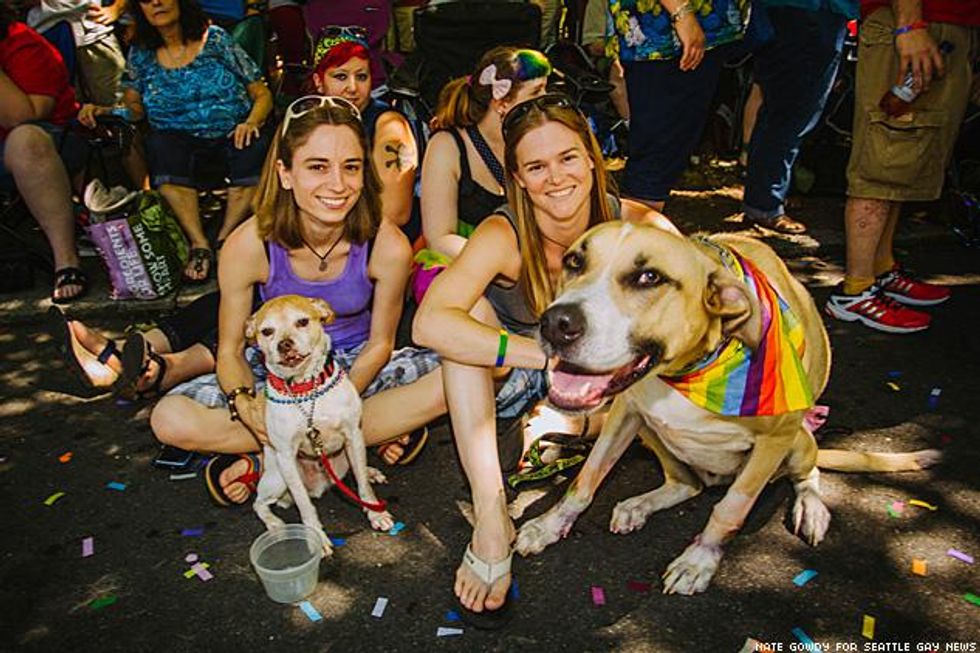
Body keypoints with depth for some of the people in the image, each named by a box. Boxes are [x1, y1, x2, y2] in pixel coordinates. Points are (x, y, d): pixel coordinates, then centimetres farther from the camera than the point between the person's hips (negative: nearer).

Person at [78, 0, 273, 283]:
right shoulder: (141, 54, 13)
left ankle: (224, 239, -32)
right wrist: (103, 111, -6)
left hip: (232, 135, -1)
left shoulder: (215, 39, 6)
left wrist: (251, 122, -17)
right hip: (182, 140, 2)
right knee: (159, 143, -32)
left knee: (254, 146, -34)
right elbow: (134, 109, 15)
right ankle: (199, 244, -36)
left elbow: (262, 94, 3)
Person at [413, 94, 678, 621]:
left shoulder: (635, 225, -19)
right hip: (510, 376, -1)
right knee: (468, 311, -32)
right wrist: (549, 353, -45)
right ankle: (490, 514, -34)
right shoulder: (504, 235, -25)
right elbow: (429, 324, -39)